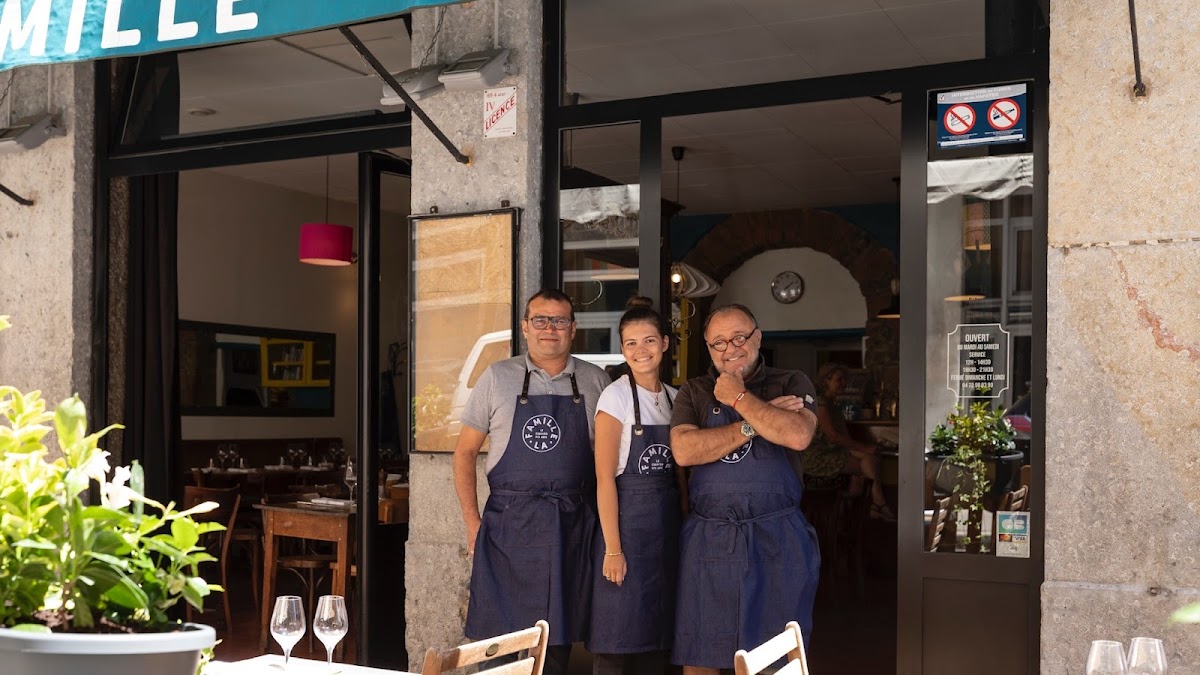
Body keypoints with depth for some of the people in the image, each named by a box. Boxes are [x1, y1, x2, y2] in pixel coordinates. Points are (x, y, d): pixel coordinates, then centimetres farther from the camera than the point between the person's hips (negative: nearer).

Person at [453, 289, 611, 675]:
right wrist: (473, 523, -1)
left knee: (558, 642, 8)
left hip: (572, 528, 1)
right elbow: (465, 452, 7)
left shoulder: (595, 382, 8)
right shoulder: (497, 378, 5)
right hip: (509, 525, -1)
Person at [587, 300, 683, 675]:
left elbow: (677, 470, 14)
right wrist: (613, 549, -16)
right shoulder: (616, 396, -8)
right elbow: (605, 477, -12)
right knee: (618, 639, -3)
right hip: (628, 517, -6)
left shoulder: (673, 397, 9)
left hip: (667, 523, 6)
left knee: (657, 632, 11)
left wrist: (683, 527, 4)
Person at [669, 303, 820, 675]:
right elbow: (684, 450, -9)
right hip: (709, 540, 1)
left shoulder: (792, 384, 5)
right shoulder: (694, 392, 9)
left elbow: (798, 435, -16)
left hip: (778, 538, -1)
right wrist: (753, 424, -12)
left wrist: (739, 398, -8)